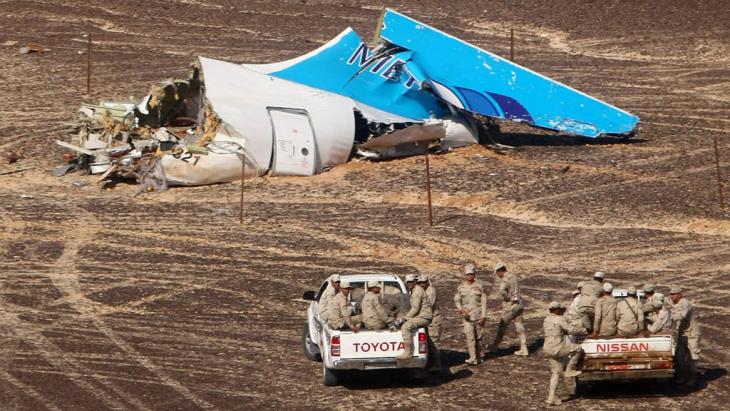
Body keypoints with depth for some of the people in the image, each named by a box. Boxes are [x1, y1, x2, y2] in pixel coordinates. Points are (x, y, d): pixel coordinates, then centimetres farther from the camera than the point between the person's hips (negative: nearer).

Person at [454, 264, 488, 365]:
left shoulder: (479, 286, 1)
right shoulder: (461, 287, 4)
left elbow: (483, 301, 0)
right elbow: (456, 300, 3)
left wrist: (484, 316, -7)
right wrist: (461, 309, -17)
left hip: (478, 315, 0)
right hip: (467, 315, 0)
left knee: (478, 336, 9)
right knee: (470, 336, -10)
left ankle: (478, 356, 23)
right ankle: (473, 358, -12)